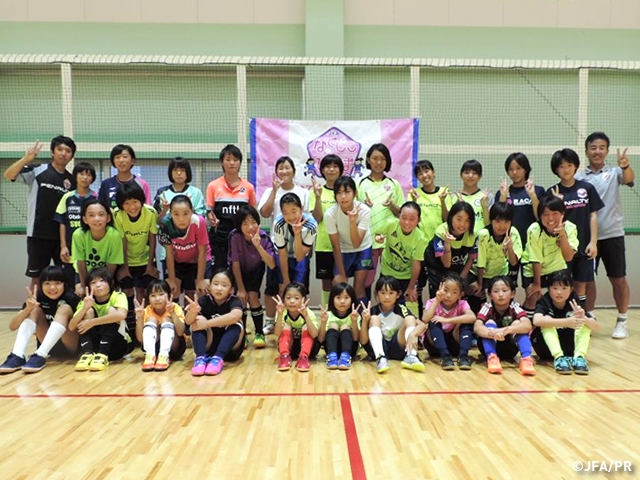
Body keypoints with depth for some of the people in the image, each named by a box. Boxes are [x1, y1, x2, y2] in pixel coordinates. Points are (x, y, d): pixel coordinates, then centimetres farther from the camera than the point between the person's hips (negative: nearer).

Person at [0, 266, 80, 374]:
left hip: (70, 346, -4)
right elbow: (12, 326, -14)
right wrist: (28, 308, -32)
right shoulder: (38, 298, -7)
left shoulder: (71, 298, -16)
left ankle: (40, 356, -37)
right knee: (35, 310, -14)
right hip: (48, 346, 4)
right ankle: (17, 356, -30)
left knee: (64, 309, -25)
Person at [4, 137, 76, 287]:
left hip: (63, 236, 3)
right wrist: (26, 158, -31)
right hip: (38, 234, -3)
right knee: (37, 277, 5)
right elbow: (8, 175, -16)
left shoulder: (72, 180, 8)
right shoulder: (37, 171, -1)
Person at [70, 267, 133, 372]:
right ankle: (87, 354, -28)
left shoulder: (118, 296, -12)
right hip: (95, 345, 3)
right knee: (89, 311, -14)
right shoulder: (86, 302, -1)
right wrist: (84, 308, -30)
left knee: (112, 310, -23)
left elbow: (121, 315, -35)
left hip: (118, 345, -3)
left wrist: (92, 322, -33)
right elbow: (71, 327, -15)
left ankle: (102, 355, -35)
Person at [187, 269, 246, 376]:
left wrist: (207, 324, -37)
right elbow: (188, 321, -22)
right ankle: (200, 357, -34)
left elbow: (234, 316, -37)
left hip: (230, 349, -1)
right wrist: (192, 312, -45)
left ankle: (218, 358, -39)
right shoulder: (204, 300, -7)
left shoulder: (234, 301, -13)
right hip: (208, 348, 2)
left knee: (236, 324, -26)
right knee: (198, 320, -19)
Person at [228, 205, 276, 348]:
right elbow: (235, 264, -23)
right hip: (239, 270, 0)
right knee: (241, 298, -15)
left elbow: (272, 265, -37)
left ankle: (259, 333, -2)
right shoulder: (235, 236, -32)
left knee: (253, 296, -17)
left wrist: (258, 246, -48)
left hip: (255, 270, 0)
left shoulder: (263, 237, -30)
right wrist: (241, 289, -19)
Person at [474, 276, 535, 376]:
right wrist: (492, 333, -55)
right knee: (490, 323, -28)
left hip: (509, 349, 1)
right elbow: (477, 327, -34)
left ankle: (526, 358, -35)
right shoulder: (487, 307, -18)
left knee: (517, 323, -24)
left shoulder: (514, 307, -16)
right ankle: (491, 357, -37)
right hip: (490, 347, -1)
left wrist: (507, 330, -51)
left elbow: (527, 326, -34)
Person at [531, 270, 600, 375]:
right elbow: (537, 321, -38)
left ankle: (579, 357, -29)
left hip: (569, 349, 3)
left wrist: (583, 318, -38)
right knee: (547, 320, -27)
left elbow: (596, 327, -16)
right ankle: (559, 357, -39)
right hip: (548, 349, -3)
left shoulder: (574, 304, -7)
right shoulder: (544, 302, -15)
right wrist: (566, 322, -47)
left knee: (585, 323, -15)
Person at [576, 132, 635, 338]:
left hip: (612, 234, -1)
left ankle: (622, 322, 19)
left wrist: (625, 166, -41)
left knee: (618, 279, 6)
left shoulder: (614, 172, 2)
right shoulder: (578, 178, 4)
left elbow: (628, 179, -20)